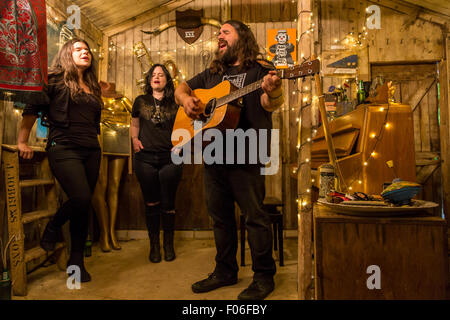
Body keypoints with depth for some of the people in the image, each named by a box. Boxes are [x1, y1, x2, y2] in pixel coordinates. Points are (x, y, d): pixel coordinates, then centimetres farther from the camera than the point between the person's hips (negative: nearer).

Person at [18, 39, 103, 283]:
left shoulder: (92, 87, 19)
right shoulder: (55, 80, 3)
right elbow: (31, 109, 2)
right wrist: (22, 142, 1)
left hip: (91, 151, 6)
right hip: (64, 149, -5)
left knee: (83, 206, 5)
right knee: (81, 198, -21)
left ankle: (76, 260, 16)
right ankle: (52, 228, 12)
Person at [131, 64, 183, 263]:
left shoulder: (175, 103, 6)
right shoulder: (141, 101, 12)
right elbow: (134, 123, 24)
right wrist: (135, 139, 7)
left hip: (170, 159, -1)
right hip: (145, 159, 2)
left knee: (168, 204, 3)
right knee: (151, 203, 7)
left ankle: (169, 244, 20)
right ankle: (154, 245, 21)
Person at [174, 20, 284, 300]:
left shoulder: (260, 69, 3)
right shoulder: (212, 74, 21)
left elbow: (271, 104, -10)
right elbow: (181, 88, 26)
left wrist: (272, 90, -33)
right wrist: (186, 99, 3)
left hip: (245, 153, -6)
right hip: (213, 153, 7)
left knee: (254, 215, -2)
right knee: (220, 214, 13)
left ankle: (264, 277, 14)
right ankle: (225, 271, 28)